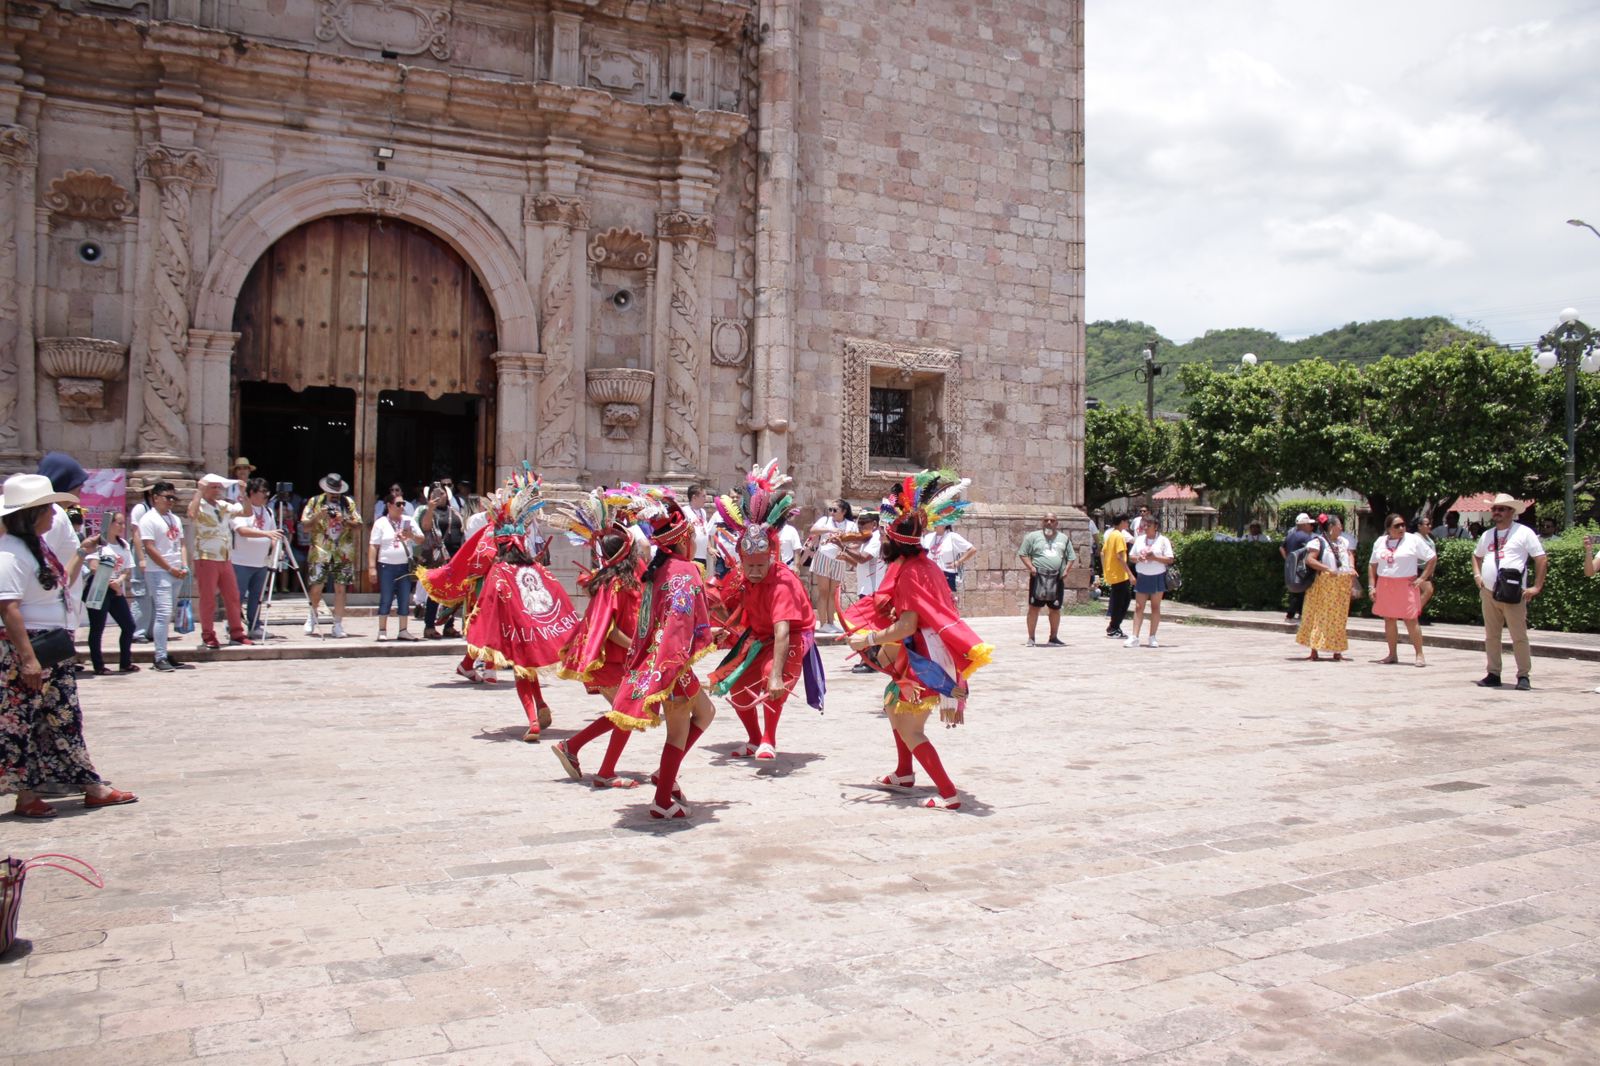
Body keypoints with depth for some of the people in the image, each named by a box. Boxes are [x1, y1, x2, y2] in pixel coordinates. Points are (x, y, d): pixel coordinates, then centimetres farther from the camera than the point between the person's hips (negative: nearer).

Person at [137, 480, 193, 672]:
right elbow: (150, 549, -12)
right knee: (164, 613, -12)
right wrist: (170, 568, -11)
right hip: (158, 572, -7)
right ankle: (160, 658, -10)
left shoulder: (174, 519, 17)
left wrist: (184, 566, 3)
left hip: (176, 573, 7)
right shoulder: (149, 519, -7)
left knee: (166, 614, 11)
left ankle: (163, 654, 16)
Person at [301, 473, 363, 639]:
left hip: (343, 554, 1)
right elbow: (305, 524, 2)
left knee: (341, 588, -1)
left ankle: (338, 625, 7)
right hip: (320, 552, -1)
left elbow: (358, 526, 4)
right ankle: (312, 614, 25)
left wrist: (344, 520, -13)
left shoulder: (349, 503, 7)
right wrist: (318, 516, -15)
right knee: (316, 588, -3)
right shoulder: (315, 501, 5)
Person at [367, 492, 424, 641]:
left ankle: (403, 631, 12)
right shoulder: (381, 522, 0)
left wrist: (411, 535, -12)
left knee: (405, 599, 5)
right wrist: (372, 567, -9)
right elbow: (373, 546, -3)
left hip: (404, 566, 3)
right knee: (386, 599, 0)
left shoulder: (409, 520, 9)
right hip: (386, 566, -3)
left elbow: (421, 540, 10)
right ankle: (382, 631, 7)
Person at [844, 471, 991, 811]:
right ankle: (904, 773, 36)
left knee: (909, 730, -5)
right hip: (927, 654, 10)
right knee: (892, 702, 25)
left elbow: (907, 625, -25)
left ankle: (948, 794, -8)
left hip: (923, 663, -10)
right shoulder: (924, 564, 9)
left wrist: (868, 639, -17)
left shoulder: (908, 572, -18)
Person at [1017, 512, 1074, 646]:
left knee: (1055, 609, 8)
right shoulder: (1033, 536, 5)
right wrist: (1030, 566, -11)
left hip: (1057, 579, 3)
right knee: (1034, 607, -4)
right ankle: (1031, 638, 1)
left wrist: (1066, 570, 0)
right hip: (1038, 577, -3)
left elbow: (1071, 557, 17)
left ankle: (1053, 638, 20)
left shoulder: (1064, 538, 14)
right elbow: (1022, 553, 3)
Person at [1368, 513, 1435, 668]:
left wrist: (1422, 578, -5)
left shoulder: (1413, 540, -1)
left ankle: (1419, 655, -1)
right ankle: (1392, 655, 14)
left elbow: (1432, 558, 0)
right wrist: (1372, 586, 7)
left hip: (1406, 585, -4)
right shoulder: (1380, 542, 10)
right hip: (1385, 586, 4)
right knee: (1389, 620, 7)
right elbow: (1372, 565, 15)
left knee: (1411, 620, -7)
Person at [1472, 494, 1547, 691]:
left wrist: (1536, 587, -9)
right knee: (1491, 636, 8)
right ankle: (1493, 674, 15)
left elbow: (1542, 560, -5)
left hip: (1513, 595, -6)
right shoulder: (1488, 534, 15)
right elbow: (1476, 556, 31)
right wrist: (1477, 575, 14)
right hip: (1488, 593, 6)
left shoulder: (1524, 533, -2)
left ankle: (1523, 676, 1)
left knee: (1519, 637, -5)